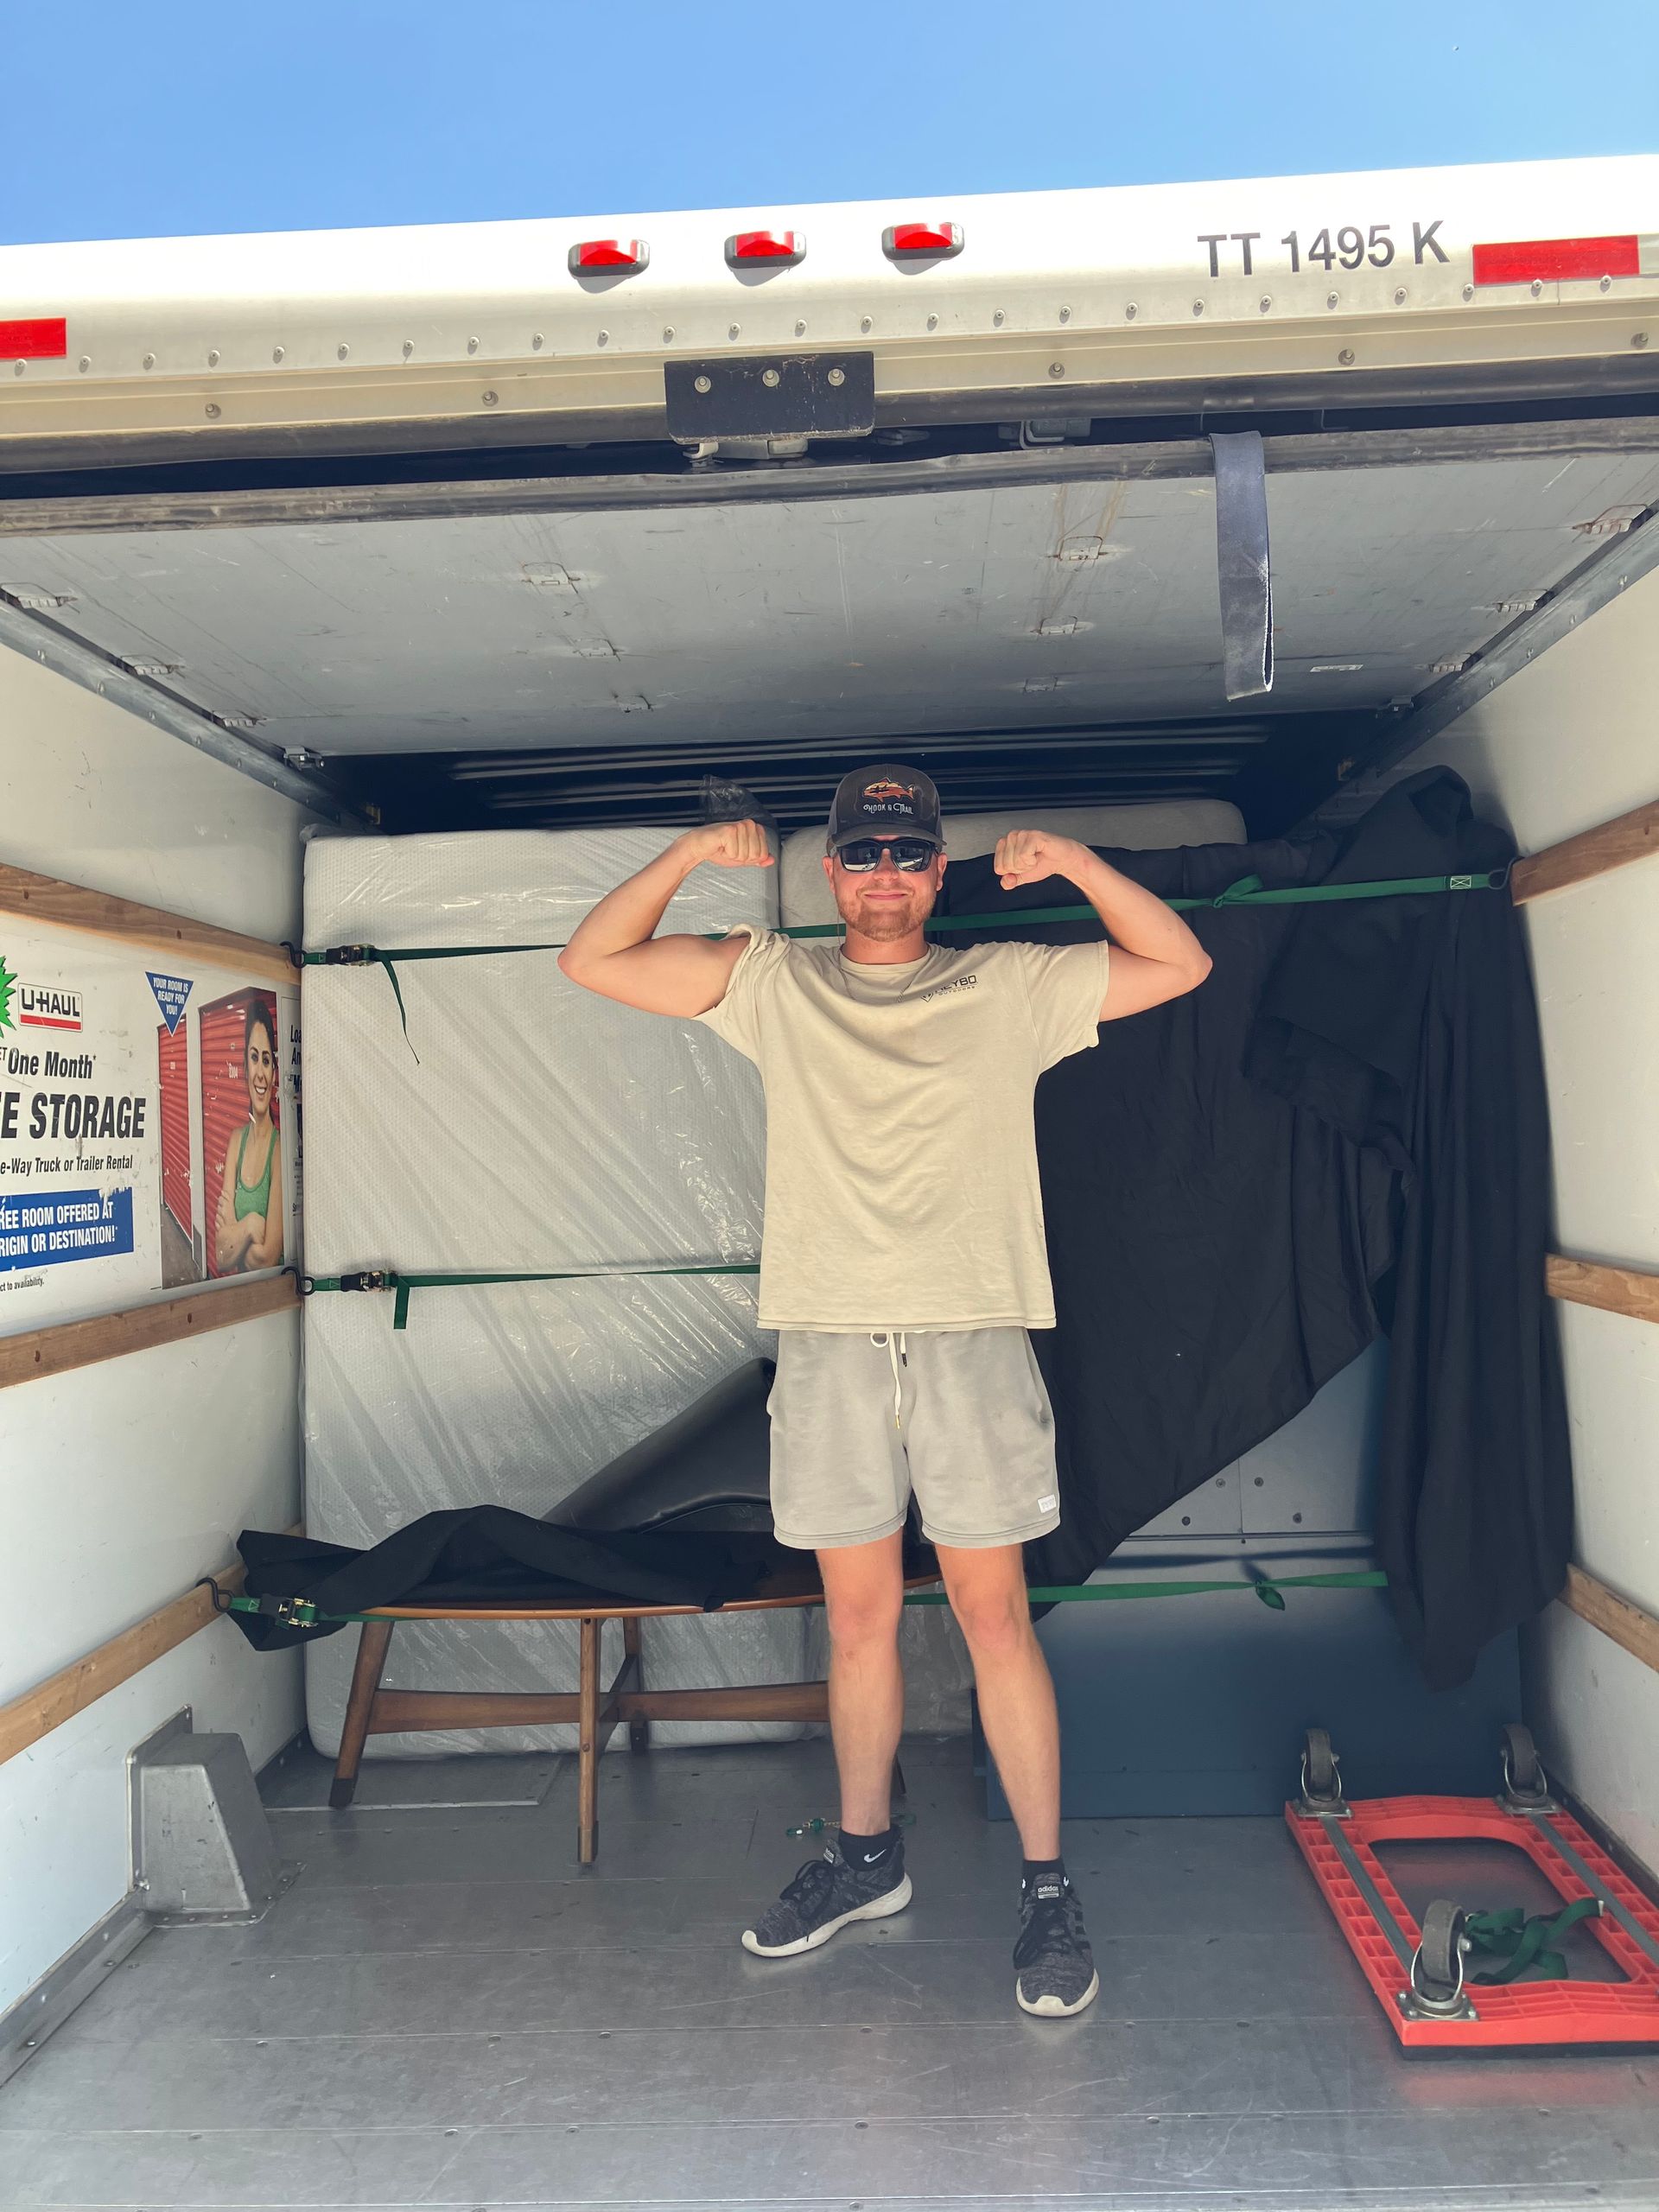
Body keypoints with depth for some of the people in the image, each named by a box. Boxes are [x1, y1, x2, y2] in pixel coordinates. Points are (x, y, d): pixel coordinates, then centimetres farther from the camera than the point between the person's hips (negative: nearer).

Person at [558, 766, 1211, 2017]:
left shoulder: (1009, 987, 10)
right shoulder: (773, 983, 12)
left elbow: (1181, 965, 9)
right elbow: (594, 961, 10)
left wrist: (1077, 864, -3)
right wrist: (688, 857, -3)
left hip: (972, 1336, -1)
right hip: (829, 1340, 2)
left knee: (995, 1613, 2)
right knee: (859, 1618, 12)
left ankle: (1048, 1889, 16)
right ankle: (866, 1856, 31)